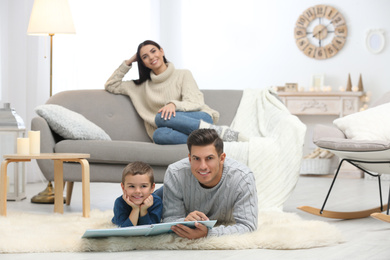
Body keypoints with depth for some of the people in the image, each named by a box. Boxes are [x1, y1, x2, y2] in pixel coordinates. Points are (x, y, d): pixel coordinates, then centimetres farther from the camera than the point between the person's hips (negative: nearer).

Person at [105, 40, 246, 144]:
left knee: (162, 118, -32)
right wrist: (128, 62, 23)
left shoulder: (183, 75, 15)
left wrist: (174, 104, -20)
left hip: (200, 118, -2)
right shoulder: (142, 85, 25)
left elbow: (196, 103, 1)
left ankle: (220, 131, -36)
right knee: (158, 134, -36)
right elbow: (111, 85, 28)